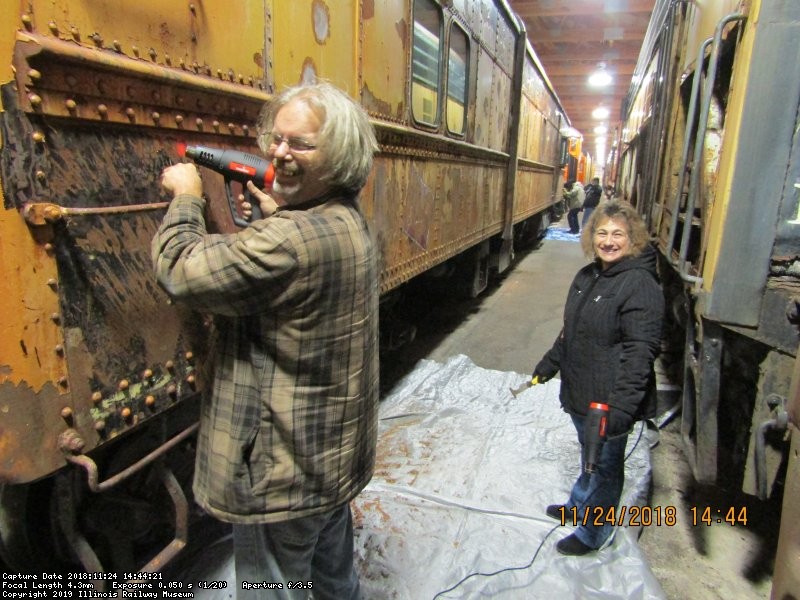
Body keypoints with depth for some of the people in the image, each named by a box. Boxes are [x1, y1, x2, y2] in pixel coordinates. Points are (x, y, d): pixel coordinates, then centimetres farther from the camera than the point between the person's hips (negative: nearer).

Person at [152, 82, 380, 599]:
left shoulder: (291, 240, -30)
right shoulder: (349, 223, 4)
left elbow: (181, 271, -25)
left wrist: (186, 198, -8)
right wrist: (279, 214, 9)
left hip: (285, 470, -9)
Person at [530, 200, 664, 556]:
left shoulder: (640, 284, -20)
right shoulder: (587, 276, 7)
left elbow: (641, 350, -24)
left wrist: (622, 406, -29)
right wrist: (550, 363, 24)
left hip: (610, 401, -7)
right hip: (580, 392, 8)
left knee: (606, 463, 13)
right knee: (589, 455, 27)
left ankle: (593, 533, 32)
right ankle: (579, 504, 49)